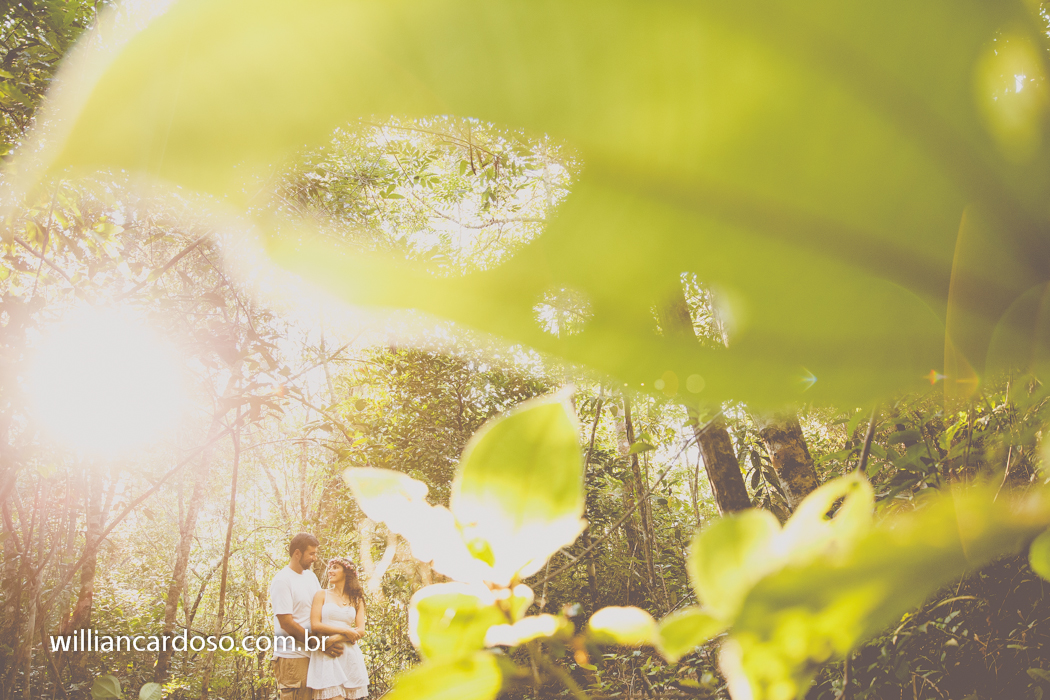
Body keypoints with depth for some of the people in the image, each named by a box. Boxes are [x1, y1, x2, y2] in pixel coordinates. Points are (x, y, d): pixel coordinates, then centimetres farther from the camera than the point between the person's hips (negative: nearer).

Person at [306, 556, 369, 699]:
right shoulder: (322, 595, 9)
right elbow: (315, 625, -4)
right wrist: (345, 631, -6)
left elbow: (361, 631, 5)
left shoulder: (357, 600, 15)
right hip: (327, 656, -3)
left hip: (350, 655, 3)